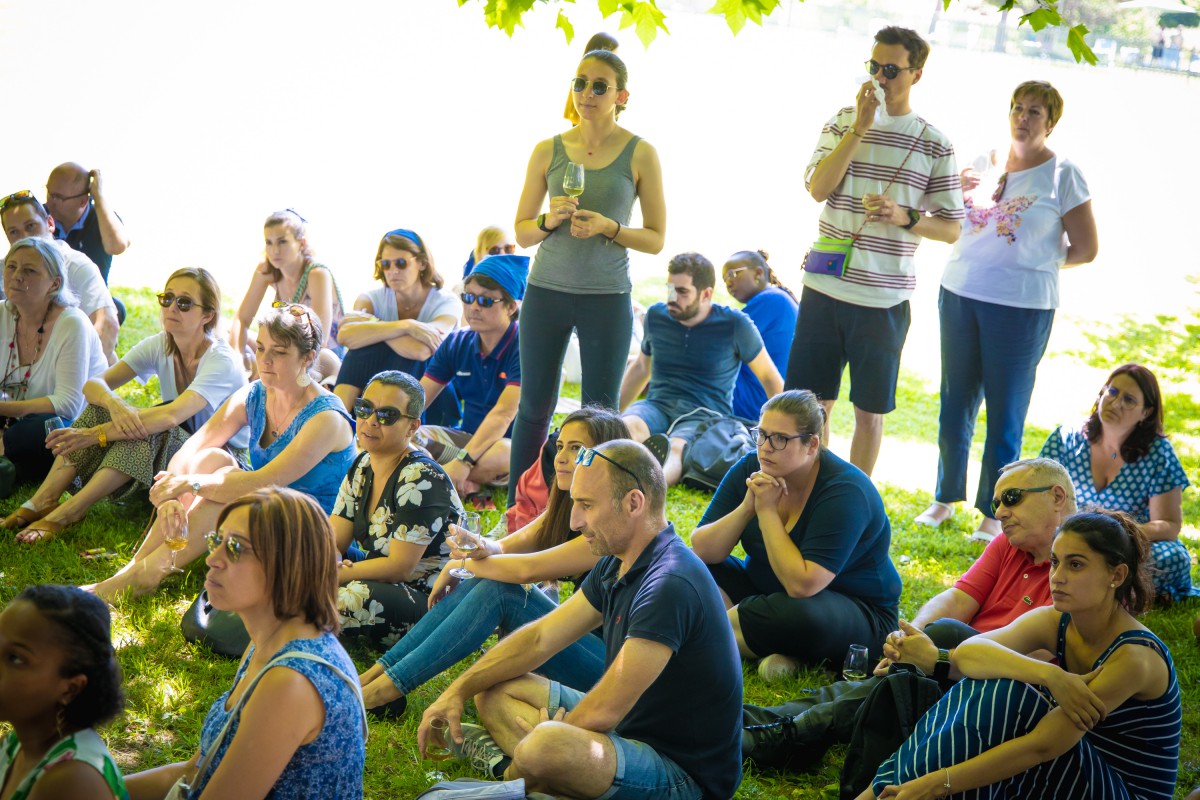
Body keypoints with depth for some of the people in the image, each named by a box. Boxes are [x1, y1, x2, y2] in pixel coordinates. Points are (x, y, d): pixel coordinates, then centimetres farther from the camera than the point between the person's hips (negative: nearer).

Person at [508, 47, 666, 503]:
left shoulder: (640, 154, -2)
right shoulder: (549, 151, 4)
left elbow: (656, 239, -1)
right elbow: (521, 233, 7)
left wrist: (608, 227, -17)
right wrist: (549, 221, -14)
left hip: (607, 297, -2)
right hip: (546, 291, 2)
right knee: (535, 406, 9)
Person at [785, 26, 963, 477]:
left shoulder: (933, 144, 1)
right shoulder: (843, 121, 7)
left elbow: (951, 229, 2)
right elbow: (817, 188, -8)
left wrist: (905, 217, -17)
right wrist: (860, 127, -12)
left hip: (884, 298, -2)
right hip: (824, 286, 2)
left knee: (869, 411, 5)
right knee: (811, 401, 6)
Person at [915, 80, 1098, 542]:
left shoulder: (1062, 176, -5)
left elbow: (1085, 249, -2)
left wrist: (1038, 263, 2)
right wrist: (956, 191, 1)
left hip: (1021, 307, -4)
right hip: (959, 295, 5)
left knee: (1005, 413, 2)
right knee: (954, 404, 13)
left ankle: (993, 513, 14)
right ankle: (946, 498, 27)